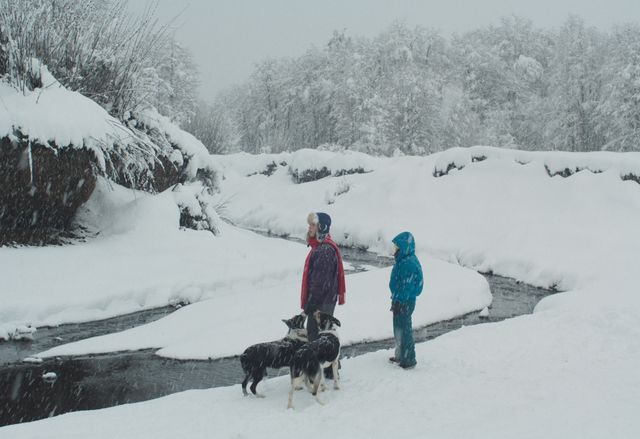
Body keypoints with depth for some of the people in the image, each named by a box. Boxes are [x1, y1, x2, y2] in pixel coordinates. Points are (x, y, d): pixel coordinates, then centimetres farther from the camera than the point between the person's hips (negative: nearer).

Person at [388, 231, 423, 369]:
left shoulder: (409, 263, -22)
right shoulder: (403, 260, 10)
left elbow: (406, 286, -23)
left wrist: (398, 301, -19)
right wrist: (395, 299, 21)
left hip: (405, 302, -11)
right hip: (401, 300, 11)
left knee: (403, 330, -3)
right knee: (399, 328, 20)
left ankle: (408, 360, 6)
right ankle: (400, 355, 33)